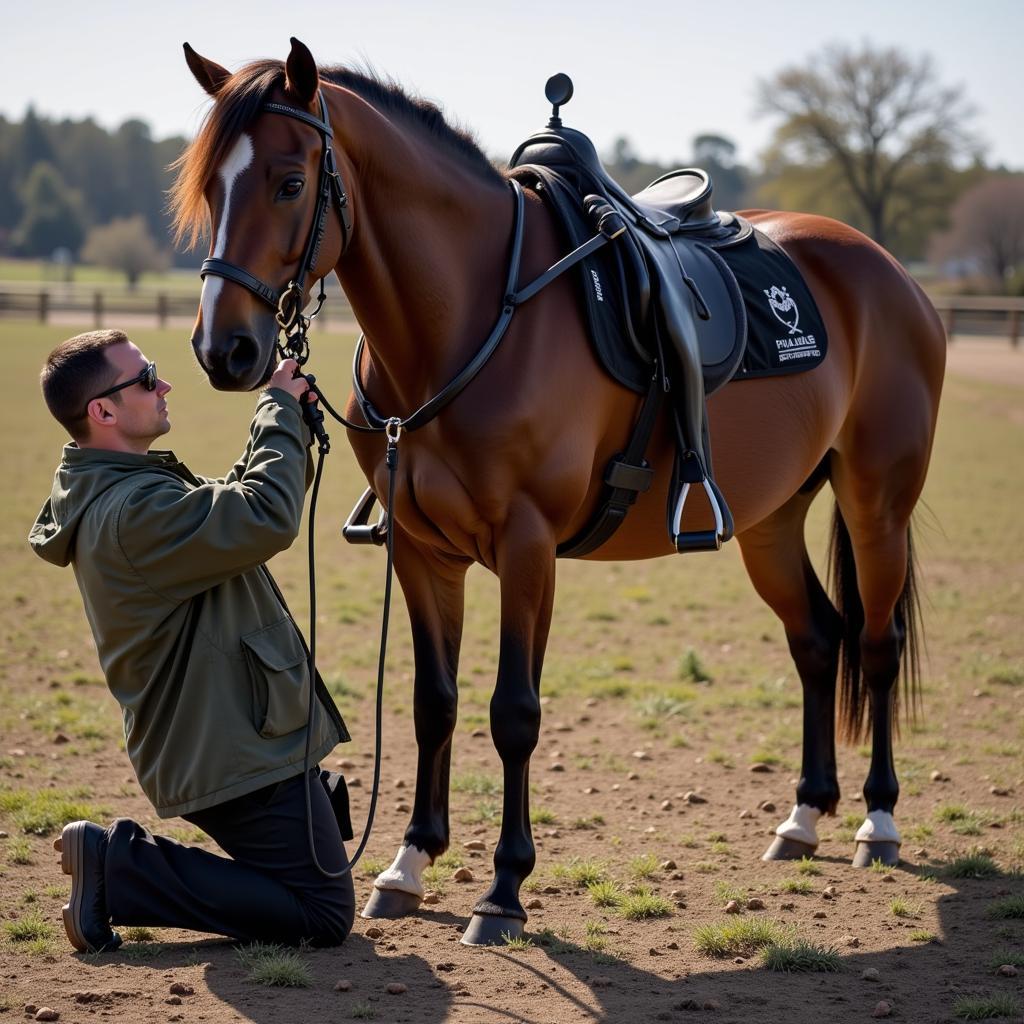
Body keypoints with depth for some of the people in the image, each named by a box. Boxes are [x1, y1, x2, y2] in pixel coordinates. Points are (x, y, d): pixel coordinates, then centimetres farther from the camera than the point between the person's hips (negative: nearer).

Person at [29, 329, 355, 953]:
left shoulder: (121, 491, 10)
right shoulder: (135, 511, -24)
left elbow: (236, 502, 19)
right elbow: (266, 519, -32)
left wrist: (291, 428, 3)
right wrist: (280, 412, -17)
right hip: (239, 753, -10)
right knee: (324, 914, -5)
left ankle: (117, 854, 11)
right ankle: (119, 868, -6)